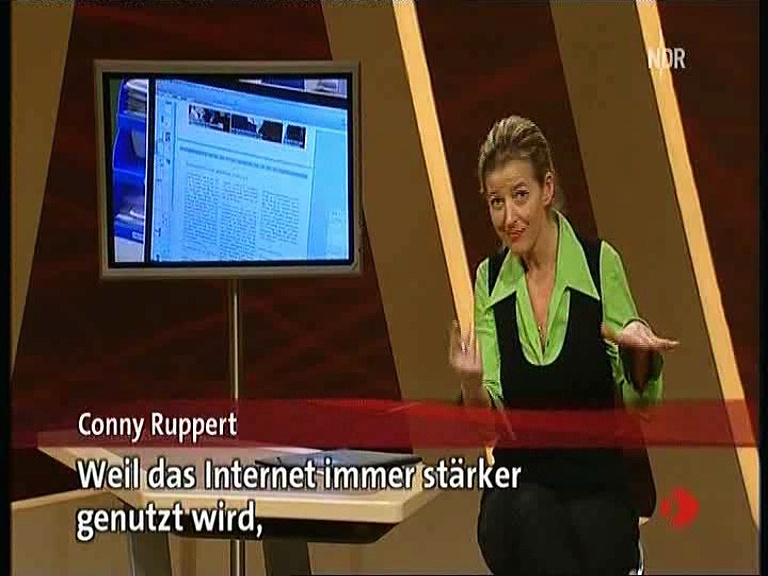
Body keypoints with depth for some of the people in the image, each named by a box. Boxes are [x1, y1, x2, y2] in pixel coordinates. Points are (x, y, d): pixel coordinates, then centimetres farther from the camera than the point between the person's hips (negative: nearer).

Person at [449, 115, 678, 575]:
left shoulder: (600, 262, -6)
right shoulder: (490, 279, 3)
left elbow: (640, 404, -2)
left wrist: (638, 350, -23)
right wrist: (471, 383, -22)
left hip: (597, 489, -2)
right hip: (516, 489, 2)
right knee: (530, 512, -32)